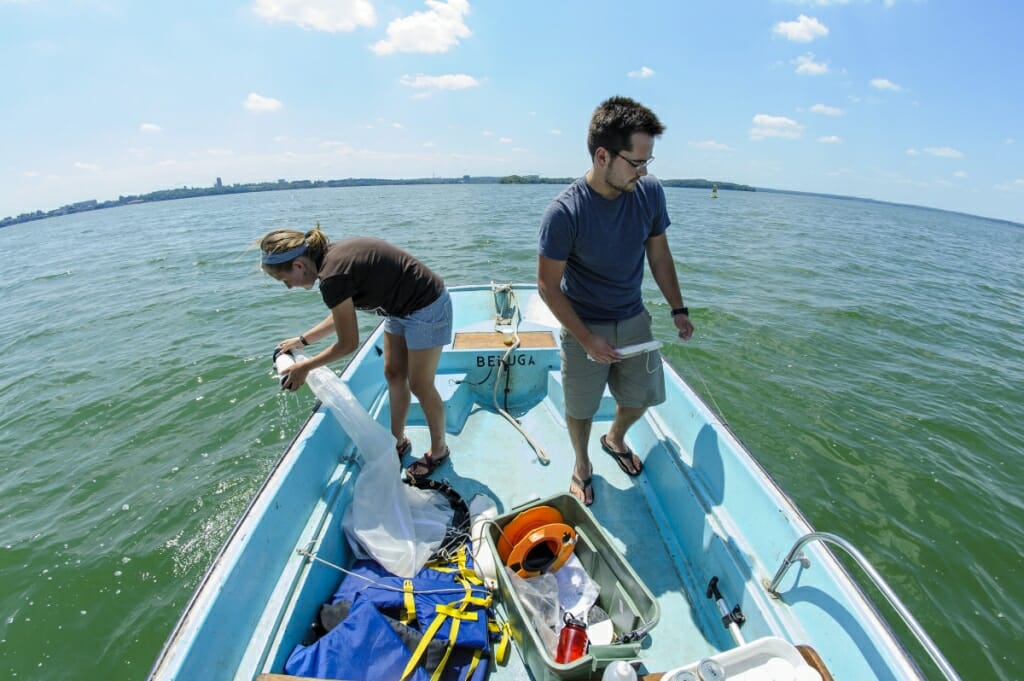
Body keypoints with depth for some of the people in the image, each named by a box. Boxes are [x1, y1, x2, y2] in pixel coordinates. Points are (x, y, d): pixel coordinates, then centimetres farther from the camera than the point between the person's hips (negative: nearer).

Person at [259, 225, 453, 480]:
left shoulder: (333, 276, -26)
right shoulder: (332, 255, 0)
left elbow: (348, 344, -14)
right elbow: (342, 315, 14)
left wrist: (305, 367, -1)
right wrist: (303, 340, 19)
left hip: (426, 310, -9)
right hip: (401, 309, 9)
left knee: (420, 385, 4)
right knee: (393, 374, 16)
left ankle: (438, 451, 27)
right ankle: (399, 441, 35)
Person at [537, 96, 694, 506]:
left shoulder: (649, 192, -9)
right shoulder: (564, 213, -23)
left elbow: (658, 253, 6)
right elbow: (548, 286, -17)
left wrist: (678, 309, 9)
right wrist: (586, 339, -18)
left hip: (634, 319, 5)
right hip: (584, 327, -4)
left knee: (641, 397, 17)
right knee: (580, 410, 11)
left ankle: (615, 439, 51)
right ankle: (582, 465, 42)